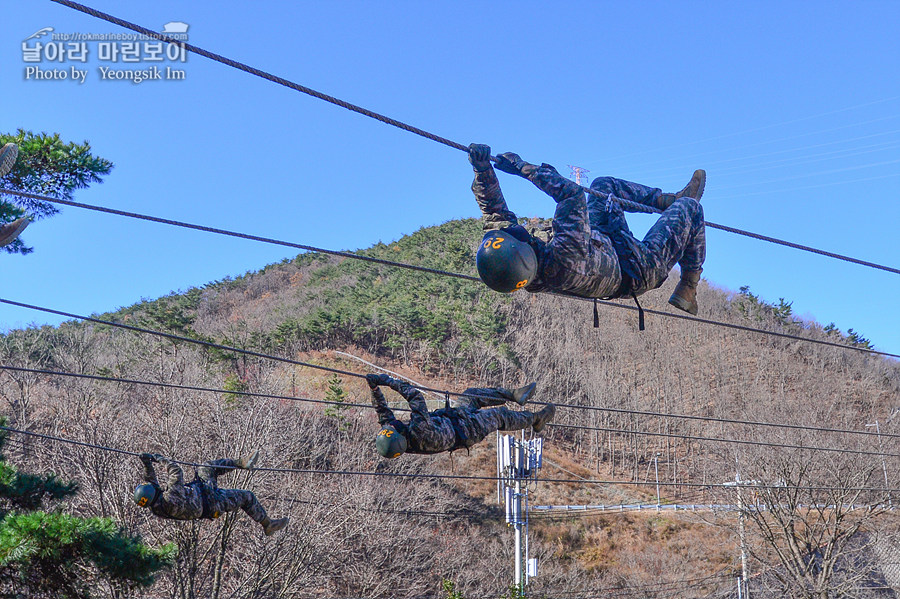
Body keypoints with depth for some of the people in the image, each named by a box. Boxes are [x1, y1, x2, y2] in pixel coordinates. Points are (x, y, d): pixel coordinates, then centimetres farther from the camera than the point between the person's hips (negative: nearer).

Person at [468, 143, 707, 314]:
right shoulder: (565, 257, -49)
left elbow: (494, 211, -16)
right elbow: (574, 194, -47)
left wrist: (482, 168, -25)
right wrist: (524, 167, -41)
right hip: (639, 271, -7)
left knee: (603, 184, 20)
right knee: (689, 207, 7)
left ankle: (668, 200, 41)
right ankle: (687, 289, 30)